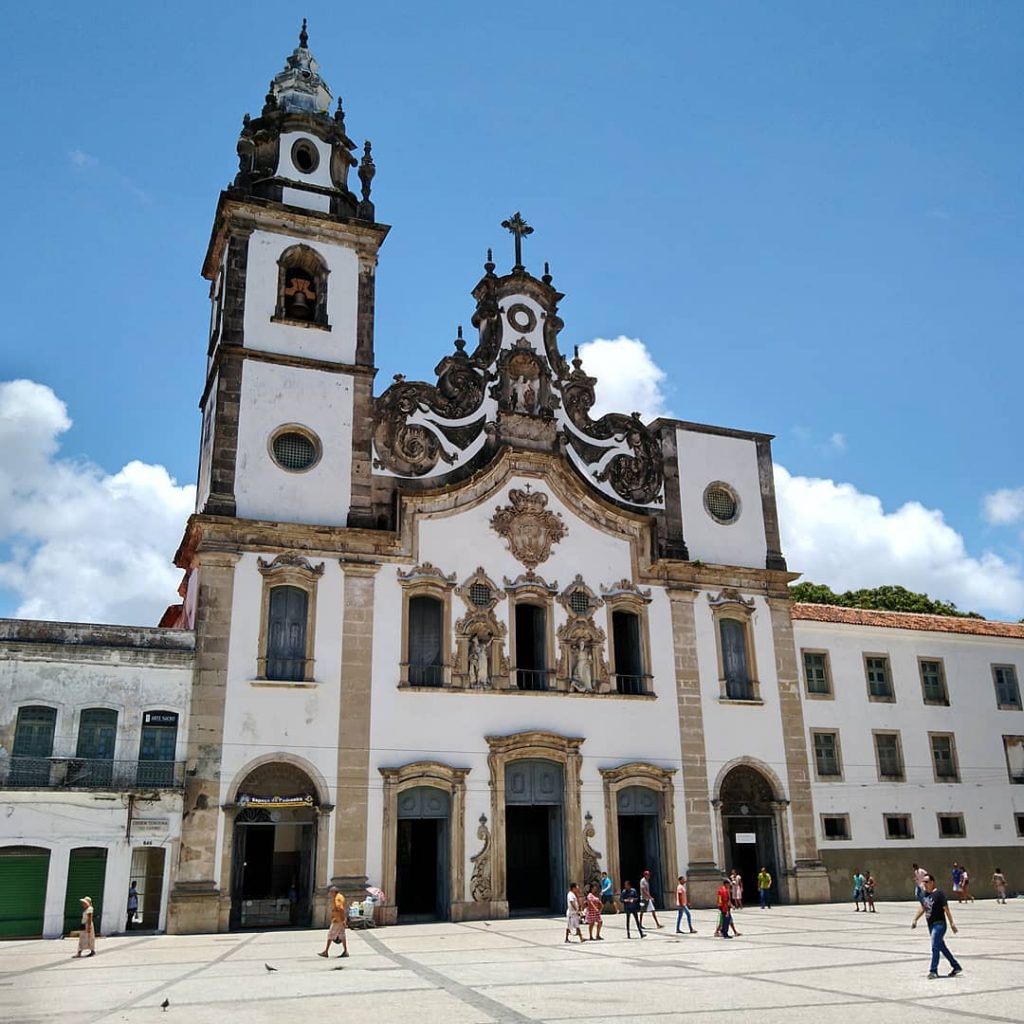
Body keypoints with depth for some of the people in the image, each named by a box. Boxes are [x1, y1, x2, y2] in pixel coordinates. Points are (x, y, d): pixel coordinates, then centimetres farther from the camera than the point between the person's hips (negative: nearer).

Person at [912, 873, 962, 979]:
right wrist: (915, 920, 13)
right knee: (942, 947, 15)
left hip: (939, 924, -8)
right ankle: (956, 967, 28)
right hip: (931, 925, 8)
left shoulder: (939, 894, -12)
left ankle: (933, 971, -8)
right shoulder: (924, 894, 10)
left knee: (935, 947, -12)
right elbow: (922, 909, 19)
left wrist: (952, 923, -19)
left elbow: (946, 909, -15)